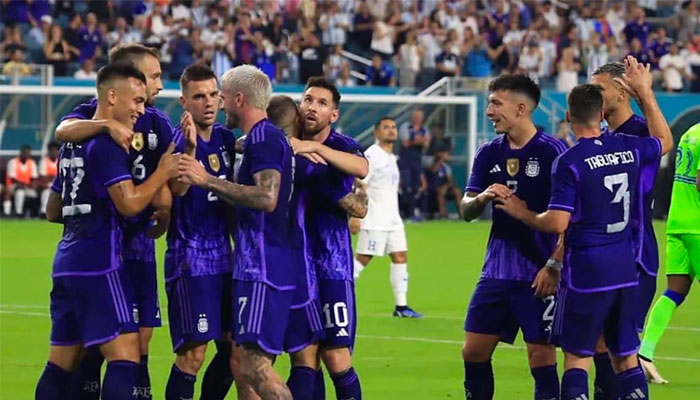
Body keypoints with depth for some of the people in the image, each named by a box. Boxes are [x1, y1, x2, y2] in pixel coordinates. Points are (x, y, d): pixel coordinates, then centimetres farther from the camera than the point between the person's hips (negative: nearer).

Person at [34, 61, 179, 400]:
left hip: (67, 262, 9)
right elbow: (130, 203, -19)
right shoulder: (106, 143, -11)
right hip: (100, 264, -9)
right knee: (125, 356, -12)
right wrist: (163, 172, -8)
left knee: (61, 363, 10)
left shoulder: (73, 144, 18)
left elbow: (53, 211, 26)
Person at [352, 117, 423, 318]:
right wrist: (355, 215, -22)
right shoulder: (372, 155, -10)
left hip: (392, 219, 9)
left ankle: (401, 306, 5)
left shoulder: (391, 158, 18)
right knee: (362, 259, -7)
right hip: (374, 220, -9)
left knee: (400, 257, 4)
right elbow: (359, 186, -16)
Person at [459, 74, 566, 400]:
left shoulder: (551, 152, -10)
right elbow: (466, 211, 9)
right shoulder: (489, 153, 8)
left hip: (538, 275, -6)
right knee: (474, 350, 6)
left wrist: (553, 267, -15)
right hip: (497, 272, 6)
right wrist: (483, 197, -13)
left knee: (541, 357, -5)